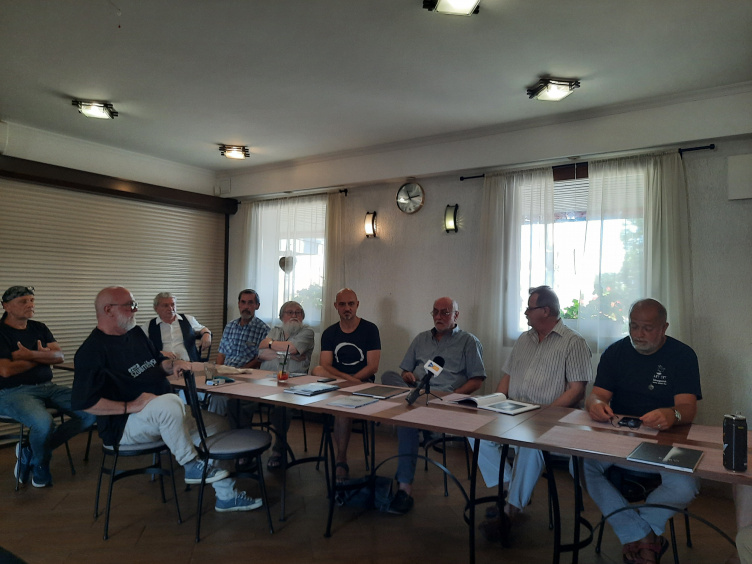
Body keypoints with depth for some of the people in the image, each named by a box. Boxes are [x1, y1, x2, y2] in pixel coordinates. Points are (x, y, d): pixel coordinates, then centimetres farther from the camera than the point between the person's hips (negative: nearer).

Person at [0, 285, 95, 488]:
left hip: (47, 387, 6)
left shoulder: (39, 328, 15)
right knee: (44, 422, -35)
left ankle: (30, 451, -1)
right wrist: (44, 357, -2)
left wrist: (30, 355, -14)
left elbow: (60, 356, 2)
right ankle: (39, 469, -2)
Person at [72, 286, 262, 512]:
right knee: (170, 402, -39)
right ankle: (192, 465, -16)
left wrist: (173, 365, 0)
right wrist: (130, 406, -26)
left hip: (164, 416, 9)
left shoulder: (136, 333, 12)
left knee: (217, 424, 0)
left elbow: (157, 363, 23)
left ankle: (226, 495, 7)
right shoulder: (93, 350, -15)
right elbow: (84, 402, -23)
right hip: (124, 426, -9)